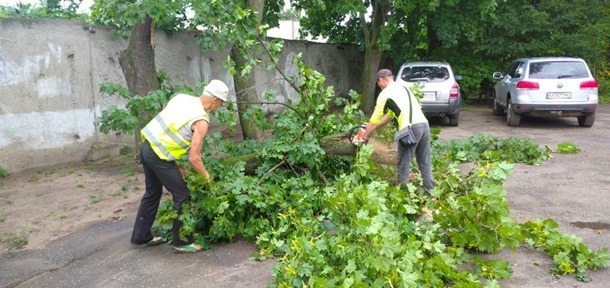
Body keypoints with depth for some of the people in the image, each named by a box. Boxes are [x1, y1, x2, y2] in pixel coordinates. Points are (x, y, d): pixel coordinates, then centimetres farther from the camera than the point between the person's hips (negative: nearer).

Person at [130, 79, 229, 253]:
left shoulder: (182, 97, 6)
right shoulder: (201, 121, -16)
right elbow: (194, 159, -17)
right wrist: (207, 176, 1)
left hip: (146, 145, 9)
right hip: (160, 156, -9)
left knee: (153, 193, 23)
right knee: (182, 196, 4)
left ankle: (141, 236, 35)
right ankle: (181, 242, 13)